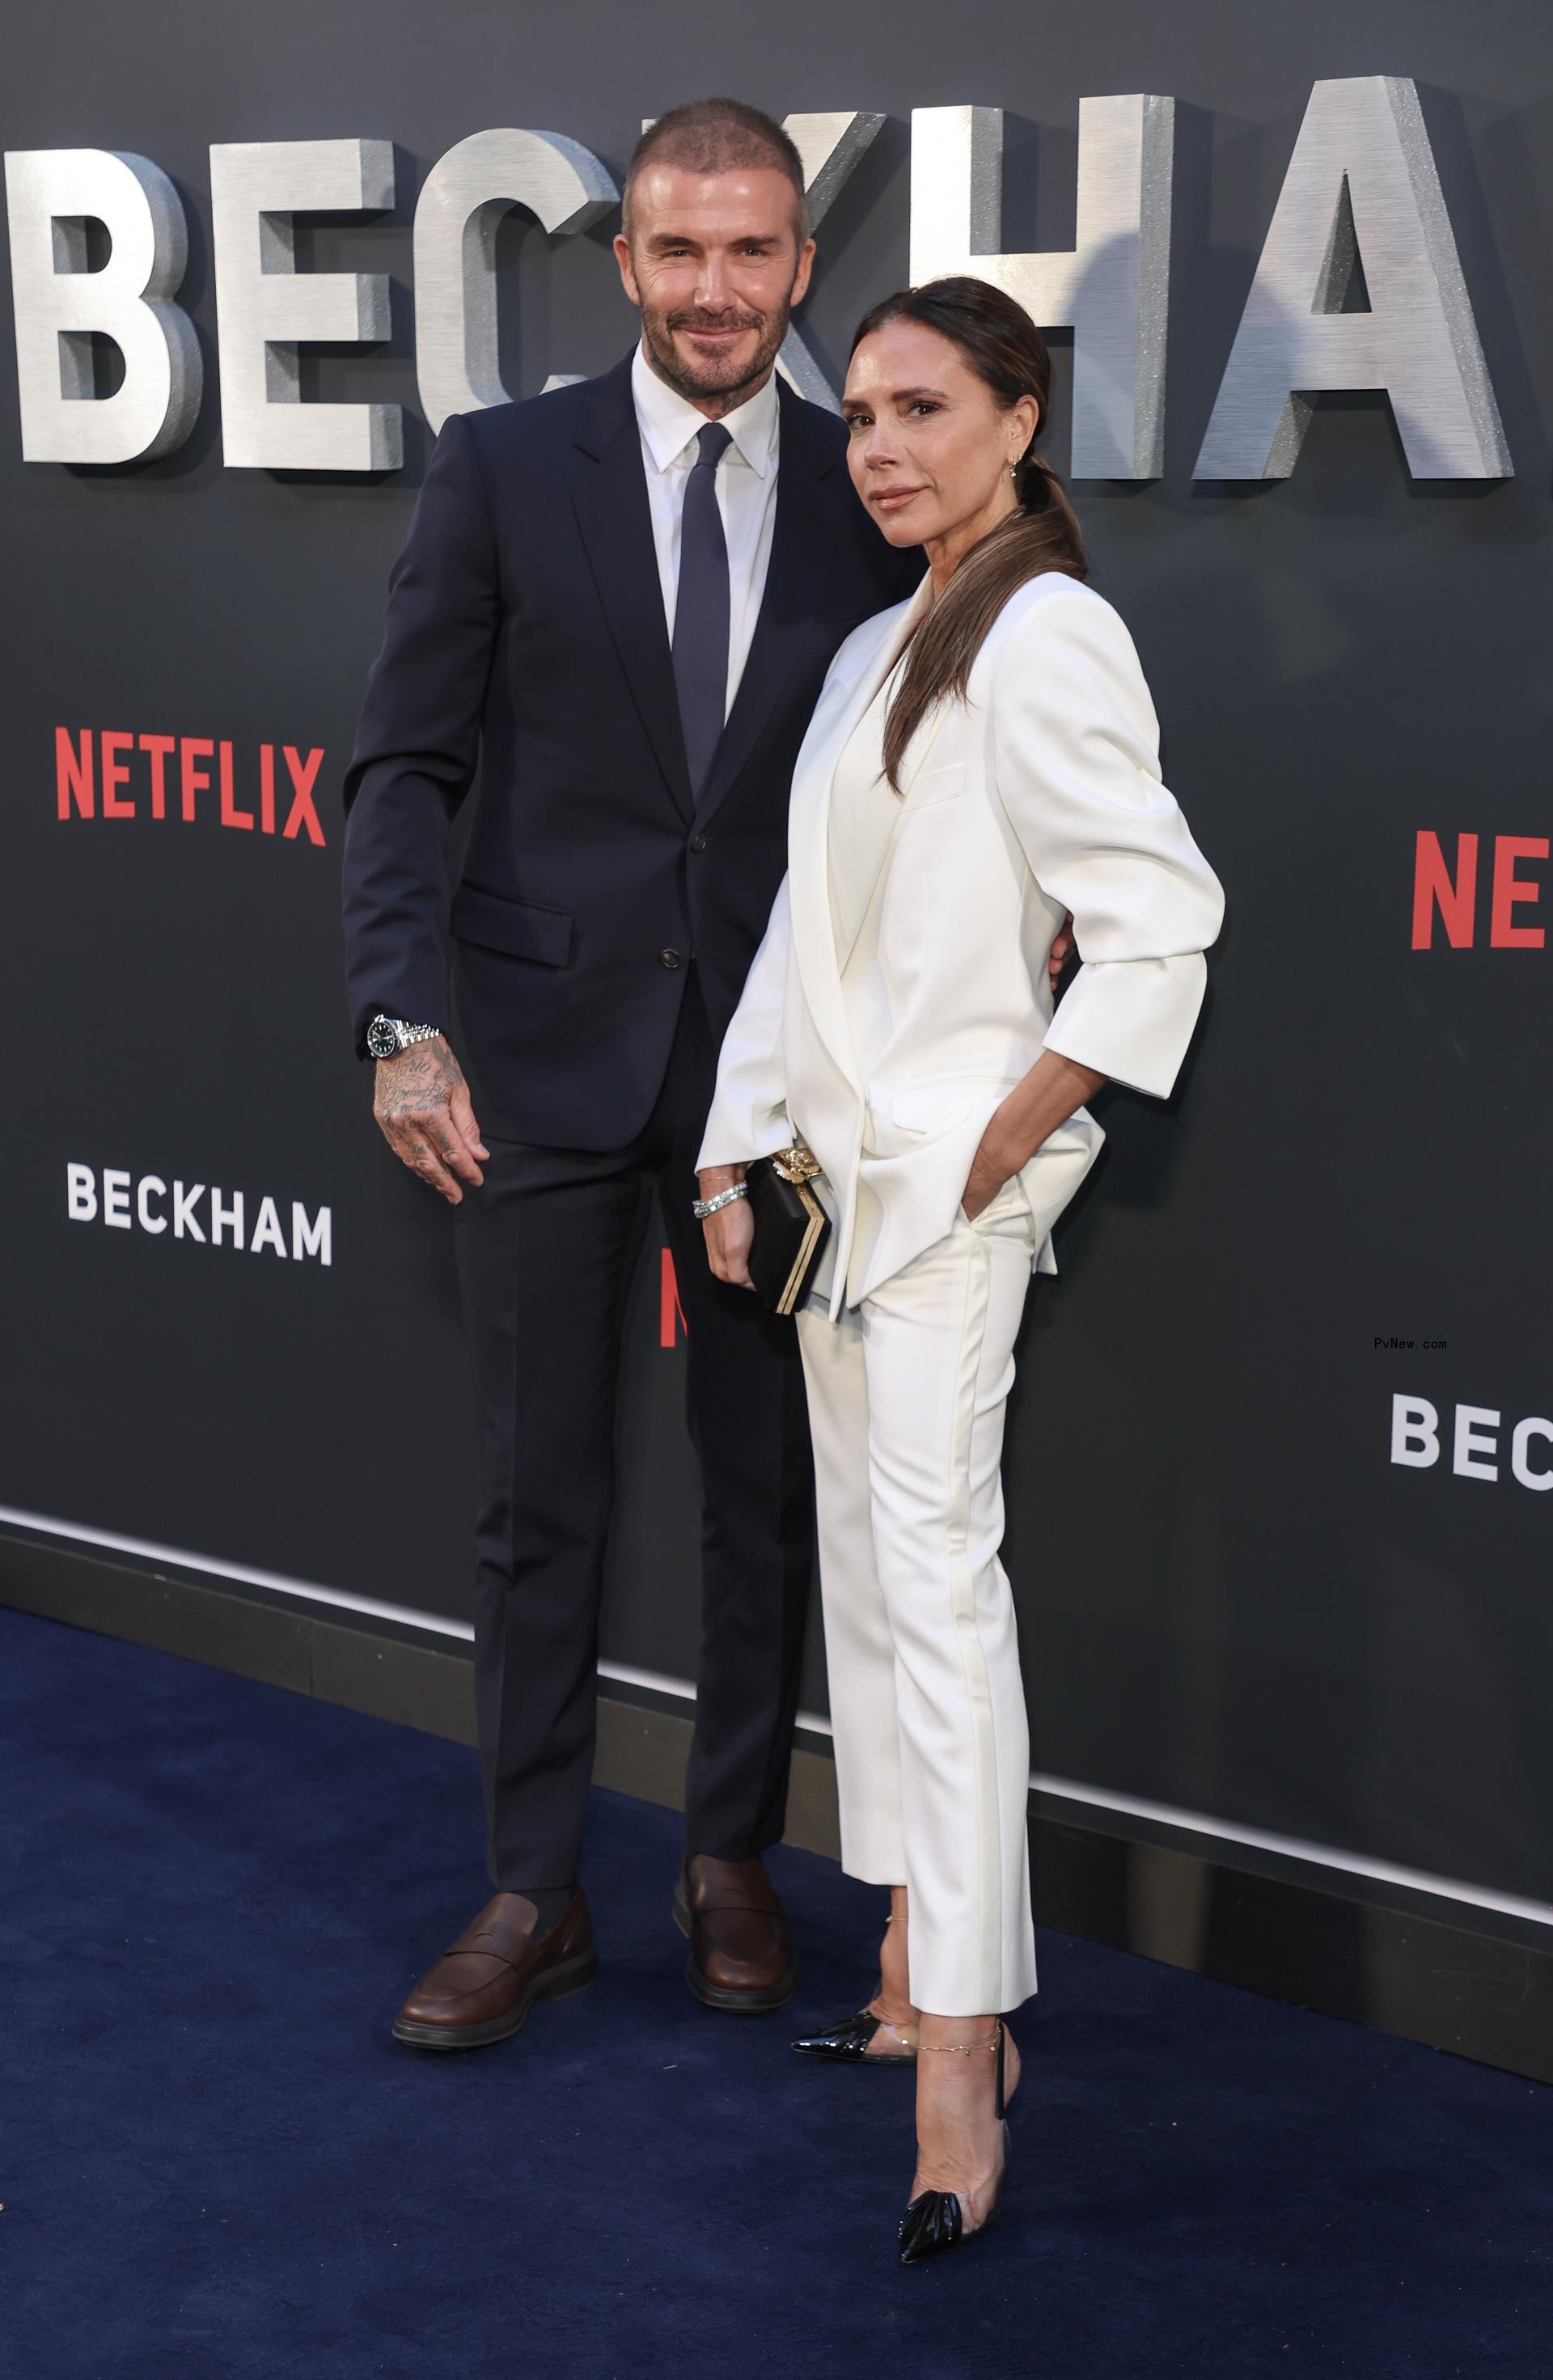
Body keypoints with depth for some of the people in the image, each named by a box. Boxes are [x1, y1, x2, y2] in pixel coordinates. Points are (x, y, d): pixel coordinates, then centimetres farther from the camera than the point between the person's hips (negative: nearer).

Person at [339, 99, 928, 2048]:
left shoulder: (869, 495, 3)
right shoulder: (502, 468, -1)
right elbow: (405, 765, -3)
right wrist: (404, 1019, -15)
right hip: (548, 1051, -1)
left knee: (768, 1489, 11)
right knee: (538, 1499, 6)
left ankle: (730, 1862, 28)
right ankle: (533, 1898, 20)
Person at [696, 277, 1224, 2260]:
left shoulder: (1045, 636, -12)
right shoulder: (875, 650, 16)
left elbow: (1160, 917, -18)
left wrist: (1021, 1124, -15)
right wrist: (739, 1149, 14)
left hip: (955, 1176, -9)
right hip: (842, 1169, 9)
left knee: (934, 1569, -15)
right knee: (864, 1570, 11)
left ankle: (962, 2068, -15)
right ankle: (917, 1984, 19)